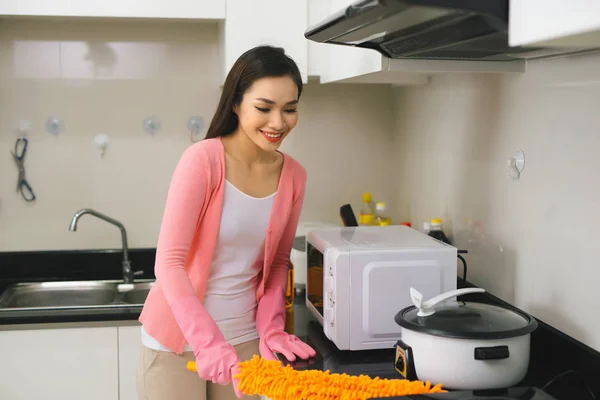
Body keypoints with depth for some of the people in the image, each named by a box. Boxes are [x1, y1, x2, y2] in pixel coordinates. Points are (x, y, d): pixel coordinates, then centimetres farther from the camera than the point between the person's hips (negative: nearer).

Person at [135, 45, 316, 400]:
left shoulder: (294, 176, -2)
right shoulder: (203, 160, -17)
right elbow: (169, 263, -20)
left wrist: (270, 327, -4)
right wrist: (208, 341, -29)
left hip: (246, 339, 4)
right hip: (178, 339, -4)